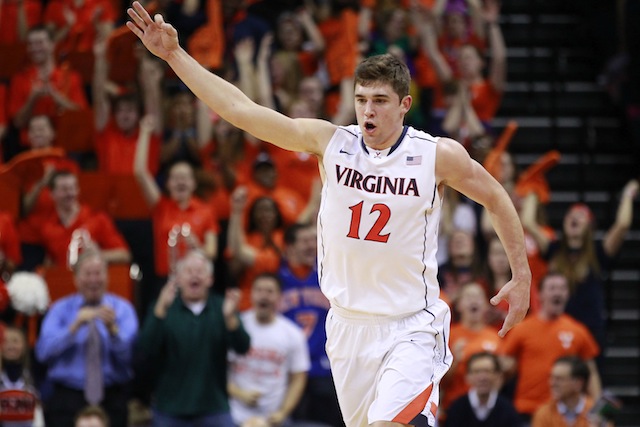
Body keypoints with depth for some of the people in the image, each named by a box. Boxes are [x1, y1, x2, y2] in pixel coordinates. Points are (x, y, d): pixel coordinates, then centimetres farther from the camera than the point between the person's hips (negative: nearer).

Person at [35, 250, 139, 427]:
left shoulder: (123, 309, 6)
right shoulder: (60, 310, 8)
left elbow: (130, 354, -9)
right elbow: (43, 352, -8)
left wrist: (112, 329, -26)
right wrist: (75, 326, -17)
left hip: (112, 401, 0)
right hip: (67, 399, 0)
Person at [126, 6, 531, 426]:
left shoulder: (440, 155, -9)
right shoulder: (330, 142, -3)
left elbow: (497, 200, 7)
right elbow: (242, 110, -5)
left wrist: (522, 277, 6)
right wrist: (174, 55, -9)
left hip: (411, 328, -4)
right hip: (348, 324, 4)